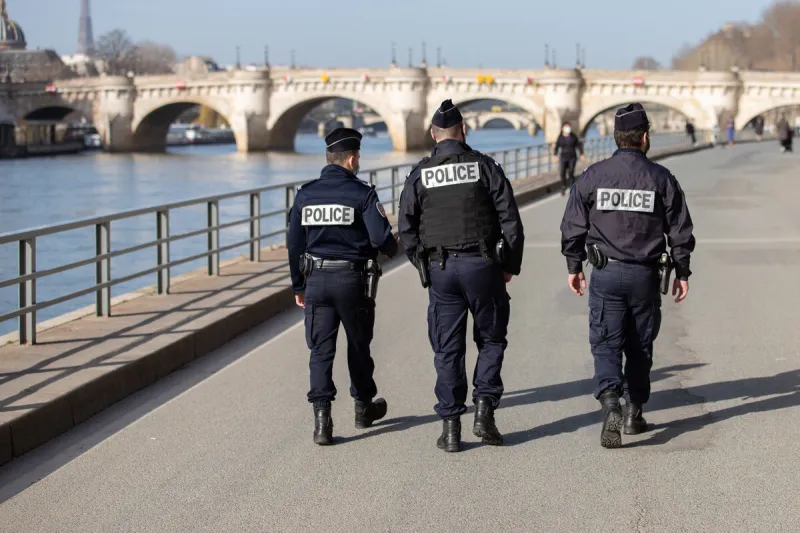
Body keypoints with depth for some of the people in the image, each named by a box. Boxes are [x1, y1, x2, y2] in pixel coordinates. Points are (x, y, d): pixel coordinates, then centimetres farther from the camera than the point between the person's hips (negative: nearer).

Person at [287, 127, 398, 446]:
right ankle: (363, 408, 32)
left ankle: (322, 419, -8)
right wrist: (392, 250, 9)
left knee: (321, 350, 3)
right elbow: (381, 238, -16)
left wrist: (298, 286, 18)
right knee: (358, 346, 16)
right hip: (352, 279, -2)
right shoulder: (362, 194, -9)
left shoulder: (305, 195, 4)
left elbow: (294, 244, 8)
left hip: (316, 280, 2)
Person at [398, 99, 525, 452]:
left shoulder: (420, 175, 2)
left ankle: (450, 427, 6)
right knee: (491, 339, 15)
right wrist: (510, 265, 8)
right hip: (482, 264, -1)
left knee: (447, 350, 7)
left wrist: (423, 267, 16)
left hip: (440, 269, 1)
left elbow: (406, 229, 3)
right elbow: (510, 221, -3)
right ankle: (484, 409, 0)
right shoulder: (485, 167, -1)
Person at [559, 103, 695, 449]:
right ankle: (634, 413, 22)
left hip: (606, 275, -1)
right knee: (639, 346, 14)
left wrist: (574, 266, 14)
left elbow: (573, 227, 2)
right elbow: (680, 230, 2)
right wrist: (682, 272, 12)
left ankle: (610, 405, -22)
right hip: (645, 275, 1)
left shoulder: (592, 177, -2)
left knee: (606, 344, 0)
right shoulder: (661, 178, -2)